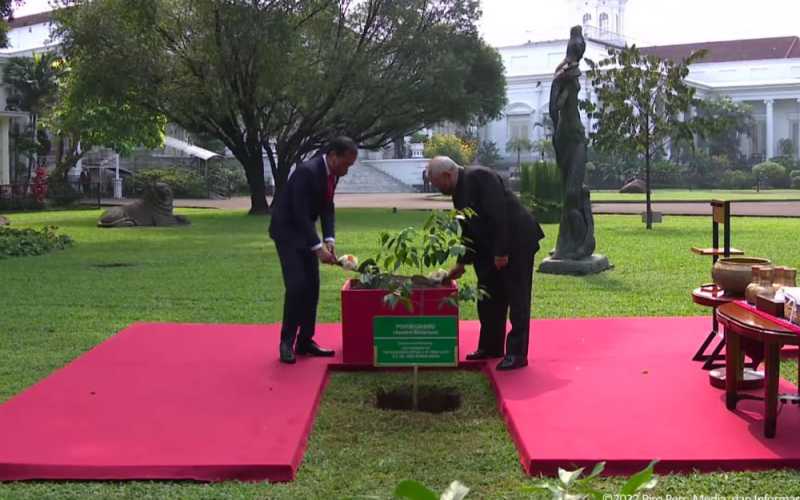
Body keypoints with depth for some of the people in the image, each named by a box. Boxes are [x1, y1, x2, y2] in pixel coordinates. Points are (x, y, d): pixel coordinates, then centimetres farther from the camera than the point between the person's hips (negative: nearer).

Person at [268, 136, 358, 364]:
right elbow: (300, 214, -28)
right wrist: (318, 248, -29)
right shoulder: (307, 171, -27)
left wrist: (329, 239, -8)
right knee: (297, 285, -14)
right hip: (287, 230, -8)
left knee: (312, 286, 5)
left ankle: (305, 340, 12)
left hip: (304, 230, 8)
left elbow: (327, 207, 5)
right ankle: (287, 341, -2)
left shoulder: (332, 173, -1)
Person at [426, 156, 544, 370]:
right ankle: (490, 347, 24)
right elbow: (468, 231, 19)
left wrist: (502, 252, -23)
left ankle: (517, 353, 0)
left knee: (517, 299, -4)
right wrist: (462, 263, 18)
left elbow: (498, 215, -23)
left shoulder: (480, 177, -17)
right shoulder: (459, 191, 12)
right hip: (490, 250, 10)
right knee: (488, 299, 13)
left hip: (517, 242, -10)